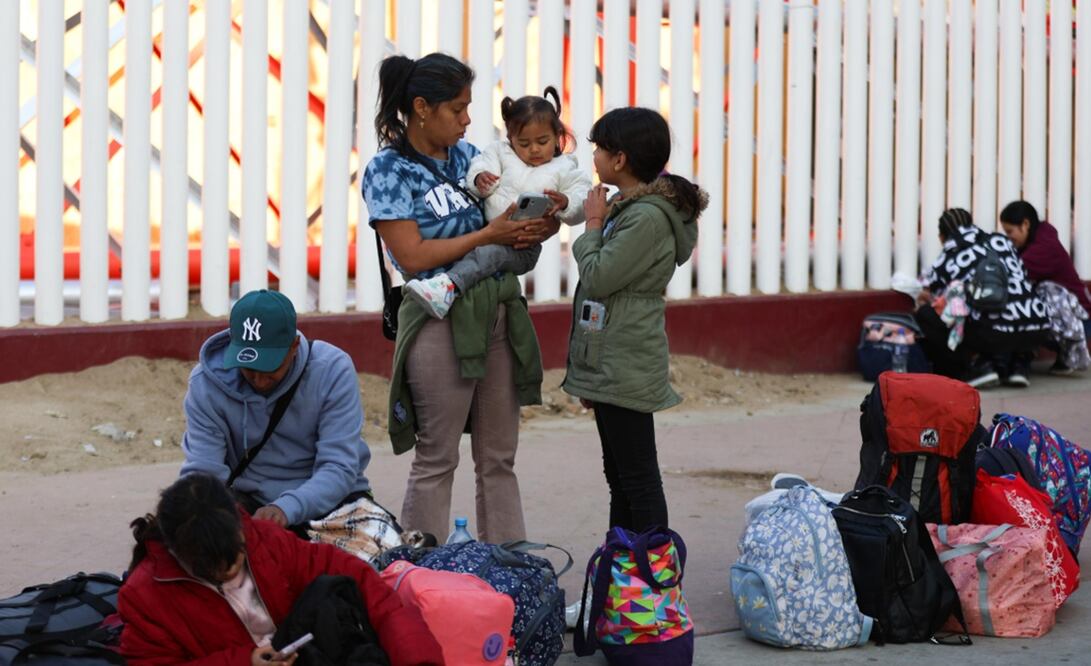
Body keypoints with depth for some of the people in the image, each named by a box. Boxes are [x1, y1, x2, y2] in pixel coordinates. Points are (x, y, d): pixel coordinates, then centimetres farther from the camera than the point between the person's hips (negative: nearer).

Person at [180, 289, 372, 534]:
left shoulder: (333, 370, -17)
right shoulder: (206, 383, -13)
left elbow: (339, 468, -22)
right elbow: (202, 472, -15)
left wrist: (287, 509, -40)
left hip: (328, 498, -2)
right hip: (249, 499, 2)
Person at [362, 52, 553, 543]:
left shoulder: (465, 155, 12)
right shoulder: (387, 171, -7)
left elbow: (509, 211, 20)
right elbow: (413, 256, -14)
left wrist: (539, 226, -4)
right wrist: (491, 235, -15)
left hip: (499, 313, 7)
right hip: (441, 317, -7)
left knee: (499, 458, 10)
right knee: (437, 459, -2)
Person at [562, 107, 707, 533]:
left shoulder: (648, 217, -18)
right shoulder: (629, 209, 13)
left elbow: (597, 278, -20)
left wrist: (594, 225, -6)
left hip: (626, 371, -10)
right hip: (610, 369, 10)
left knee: (638, 481, -6)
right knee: (619, 477, 15)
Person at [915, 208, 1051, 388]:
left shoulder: (950, 253, 12)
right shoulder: (1002, 241, 22)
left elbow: (926, 297, 22)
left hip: (994, 331, -5)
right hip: (1038, 331, 5)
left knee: (925, 315, 11)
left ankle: (977, 365, 4)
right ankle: (1019, 363, 17)